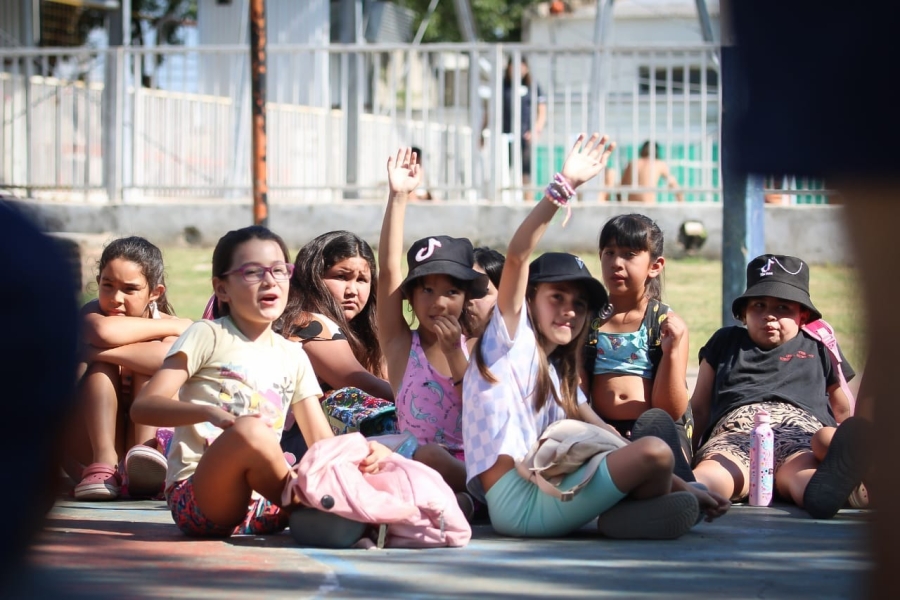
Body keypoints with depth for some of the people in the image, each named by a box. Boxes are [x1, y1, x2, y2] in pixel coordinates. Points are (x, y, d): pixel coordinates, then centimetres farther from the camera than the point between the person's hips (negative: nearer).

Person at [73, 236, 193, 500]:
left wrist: (98, 350, -32)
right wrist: (171, 327, -24)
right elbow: (104, 332, -35)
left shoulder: (166, 323, -8)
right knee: (101, 363, -22)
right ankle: (104, 462, -36)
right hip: (100, 434, 0)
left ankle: (146, 449, -36)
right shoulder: (92, 312, -6)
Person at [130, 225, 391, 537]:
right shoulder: (208, 336, 2)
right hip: (201, 497, -4)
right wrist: (210, 413, -28)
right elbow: (142, 406, -10)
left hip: (263, 505, 4)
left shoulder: (293, 356, 17)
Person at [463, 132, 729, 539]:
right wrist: (563, 187, -21)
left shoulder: (558, 375, 25)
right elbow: (517, 257, -12)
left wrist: (684, 488, 10)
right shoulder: (512, 339, 3)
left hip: (544, 488, 9)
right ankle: (627, 518, 4)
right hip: (518, 501, -9)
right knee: (654, 451, -18)